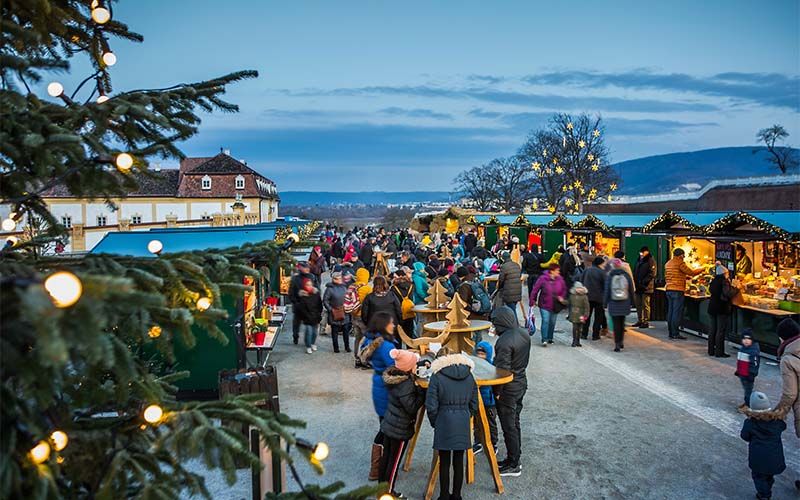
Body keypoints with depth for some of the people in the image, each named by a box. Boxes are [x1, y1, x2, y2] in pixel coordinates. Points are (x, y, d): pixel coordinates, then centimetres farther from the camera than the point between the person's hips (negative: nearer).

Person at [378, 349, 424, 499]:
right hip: (400, 429, -8)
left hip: (388, 424, 8)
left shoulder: (393, 376, -3)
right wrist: (422, 391, -20)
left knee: (386, 457, 20)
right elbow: (412, 407, -23)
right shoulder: (406, 384, -28)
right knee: (394, 461, 7)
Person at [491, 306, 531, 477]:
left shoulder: (505, 342, -27)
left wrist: (497, 392, -14)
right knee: (515, 423, 20)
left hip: (508, 389, -9)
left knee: (509, 427, 5)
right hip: (522, 382, 9)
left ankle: (513, 465, 16)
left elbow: (502, 369, -24)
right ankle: (514, 458, 32)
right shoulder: (524, 333, -1)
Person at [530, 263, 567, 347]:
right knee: (545, 321, -12)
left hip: (555, 306, 5)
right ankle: (544, 340, -7)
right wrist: (532, 301, -9)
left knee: (552, 322, 14)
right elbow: (535, 289, -10)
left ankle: (550, 338, 30)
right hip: (544, 305, -4)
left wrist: (562, 297, -4)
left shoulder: (560, 279, -3)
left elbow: (564, 289, 13)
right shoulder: (543, 279, -15)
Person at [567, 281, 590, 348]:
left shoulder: (584, 297, -4)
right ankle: (574, 341, 5)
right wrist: (569, 314, 12)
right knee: (575, 328, -4)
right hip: (574, 315, 1)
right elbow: (570, 305, 15)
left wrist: (585, 315, -9)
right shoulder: (572, 296, 4)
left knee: (580, 329, 6)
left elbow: (586, 307, -5)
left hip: (581, 316, -1)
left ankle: (578, 341, 18)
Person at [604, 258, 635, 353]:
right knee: (622, 323, 16)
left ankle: (617, 345, -1)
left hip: (613, 305, -2)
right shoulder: (626, 275, 0)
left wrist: (605, 303, 6)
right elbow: (631, 290, 4)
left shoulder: (610, 276, -6)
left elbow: (607, 291, -3)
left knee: (616, 324, 1)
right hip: (625, 305, 2)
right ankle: (621, 342, 23)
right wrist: (631, 301, 13)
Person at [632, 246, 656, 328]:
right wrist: (634, 281, 8)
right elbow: (635, 272, 23)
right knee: (638, 305, 12)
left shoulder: (651, 261, -6)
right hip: (638, 286, 8)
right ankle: (640, 320, 20)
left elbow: (652, 274, -14)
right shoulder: (638, 260, 18)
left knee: (645, 305, -5)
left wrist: (643, 282, -21)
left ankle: (646, 322, 0)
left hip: (646, 287, -8)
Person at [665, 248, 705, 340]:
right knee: (677, 312, -4)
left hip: (669, 290, 8)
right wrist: (701, 269, 10)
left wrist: (684, 276, 24)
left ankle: (671, 332, 14)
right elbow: (692, 272, -8)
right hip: (678, 290, -8)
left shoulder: (668, 263, 14)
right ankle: (675, 334, -3)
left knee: (670, 312, 11)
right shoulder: (680, 263, -11)